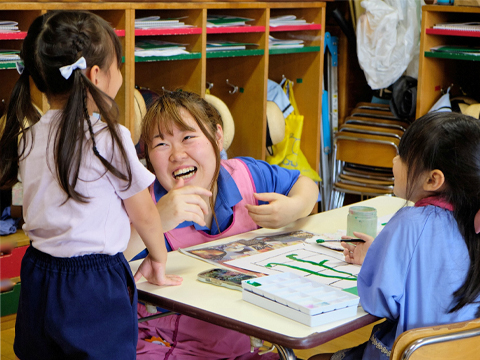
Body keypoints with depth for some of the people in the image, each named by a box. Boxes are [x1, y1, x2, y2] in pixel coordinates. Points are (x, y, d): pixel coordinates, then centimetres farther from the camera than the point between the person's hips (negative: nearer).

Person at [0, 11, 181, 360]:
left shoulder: (28, 137, 2)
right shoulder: (109, 138, -16)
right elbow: (144, 214, -5)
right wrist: (158, 258, 12)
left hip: (38, 277, 6)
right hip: (94, 286, -6)